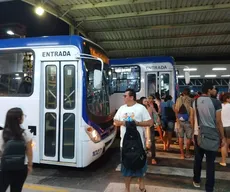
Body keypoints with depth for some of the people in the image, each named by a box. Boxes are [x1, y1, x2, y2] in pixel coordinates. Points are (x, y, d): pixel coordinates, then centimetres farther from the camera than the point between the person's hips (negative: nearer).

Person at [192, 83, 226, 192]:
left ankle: (196, 181, 32)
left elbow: (192, 119, 7)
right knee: (210, 162, 6)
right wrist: (223, 137, 0)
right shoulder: (216, 102, -12)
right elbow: (218, 122, -10)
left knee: (198, 159, 16)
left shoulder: (195, 102, 2)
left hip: (198, 134, 4)